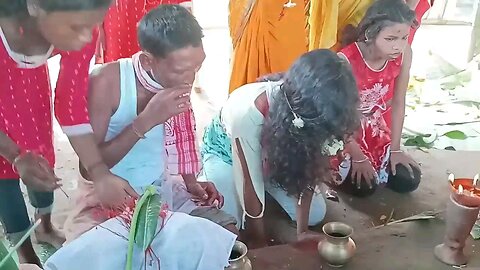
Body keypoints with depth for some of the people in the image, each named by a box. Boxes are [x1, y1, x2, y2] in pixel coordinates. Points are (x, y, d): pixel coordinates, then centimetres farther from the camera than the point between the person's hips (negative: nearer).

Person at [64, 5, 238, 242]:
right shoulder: (106, 82, -24)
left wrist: (191, 181, 0)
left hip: (162, 189, 5)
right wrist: (146, 120, -33)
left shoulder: (176, 80, -8)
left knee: (227, 234, -4)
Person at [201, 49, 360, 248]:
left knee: (316, 214, -2)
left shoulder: (306, 110, -30)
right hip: (226, 152, -3)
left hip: (272, 152, 4)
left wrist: (302, 231, -15)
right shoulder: (247, 112, -44)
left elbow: (307, 171, -19)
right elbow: (250, 184, -33)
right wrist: (259, 244, -20)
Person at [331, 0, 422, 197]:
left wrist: (395, 149, -2)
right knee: (363, 187, -15)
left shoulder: (404, 54, -18)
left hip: (378, 131, 5)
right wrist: (359, 158, -15)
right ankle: (335, 166, 14)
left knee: (409, 181, 0)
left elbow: (398, 103, -6)